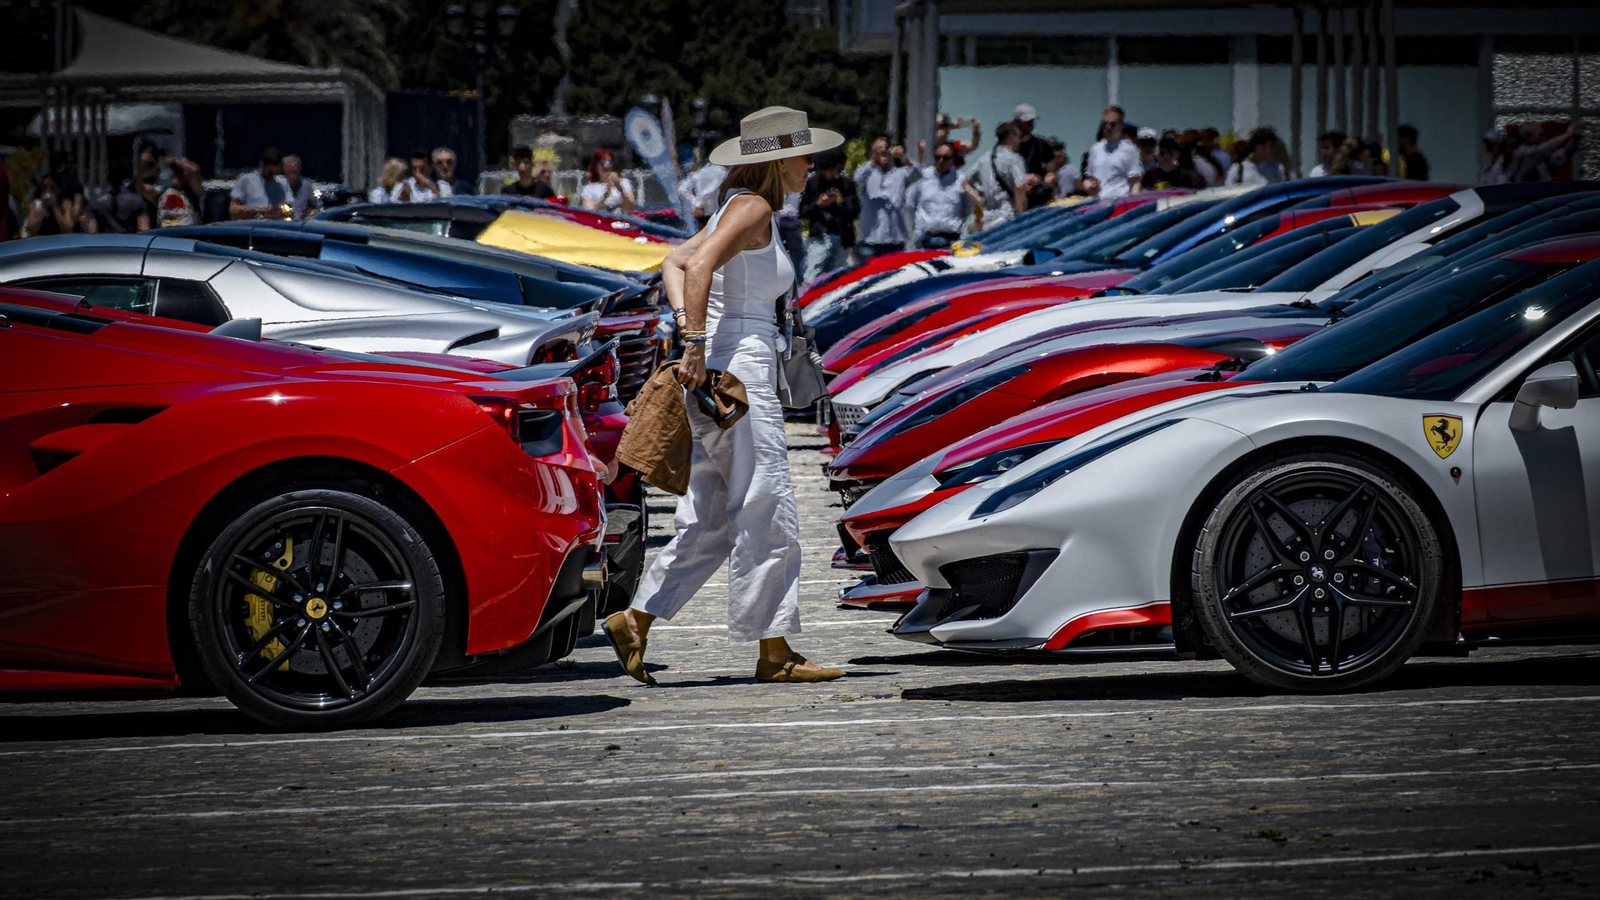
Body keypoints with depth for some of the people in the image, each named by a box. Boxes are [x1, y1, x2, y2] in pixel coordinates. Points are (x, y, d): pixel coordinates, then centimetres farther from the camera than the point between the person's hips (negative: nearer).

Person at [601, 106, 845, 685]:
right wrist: (694, 345, -26)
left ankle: (634, 622, 10)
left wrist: (684, 323, -1)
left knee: (710, 521, 11)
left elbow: (675, 263, 14)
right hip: (736, 361, -10)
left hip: (722, 370, 10)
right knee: (766, 513, -4)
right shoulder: (753, 206, -10)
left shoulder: (744, 208, 19)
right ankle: (775, 652, 0)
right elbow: (700, 264, -23)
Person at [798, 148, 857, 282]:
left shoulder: (847, 185, 7)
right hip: (819, 237, -2)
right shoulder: (812, 183, 3)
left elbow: (856, 211, 5)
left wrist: (842, 203, -13)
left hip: (842, 238, 2)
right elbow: (802, 211, 3)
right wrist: (817, 205, -14)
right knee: (812, 280, -12)